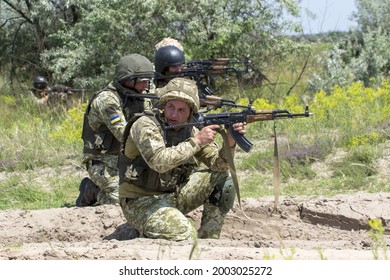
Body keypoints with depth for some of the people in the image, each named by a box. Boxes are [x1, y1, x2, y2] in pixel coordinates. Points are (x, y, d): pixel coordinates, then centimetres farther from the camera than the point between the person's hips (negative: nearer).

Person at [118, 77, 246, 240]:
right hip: (141, 202, -7)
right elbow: (159, 161, -33)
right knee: (185, 236, -28)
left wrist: (230, 144, -20)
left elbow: (218, 163, 1)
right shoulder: (145, 125, -17)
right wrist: (196, 141, -29)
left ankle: (208, 240, 4)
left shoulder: (189, 131, 3)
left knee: (222, 178, -2)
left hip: (174, 195, 7)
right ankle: (146, 233, 3)